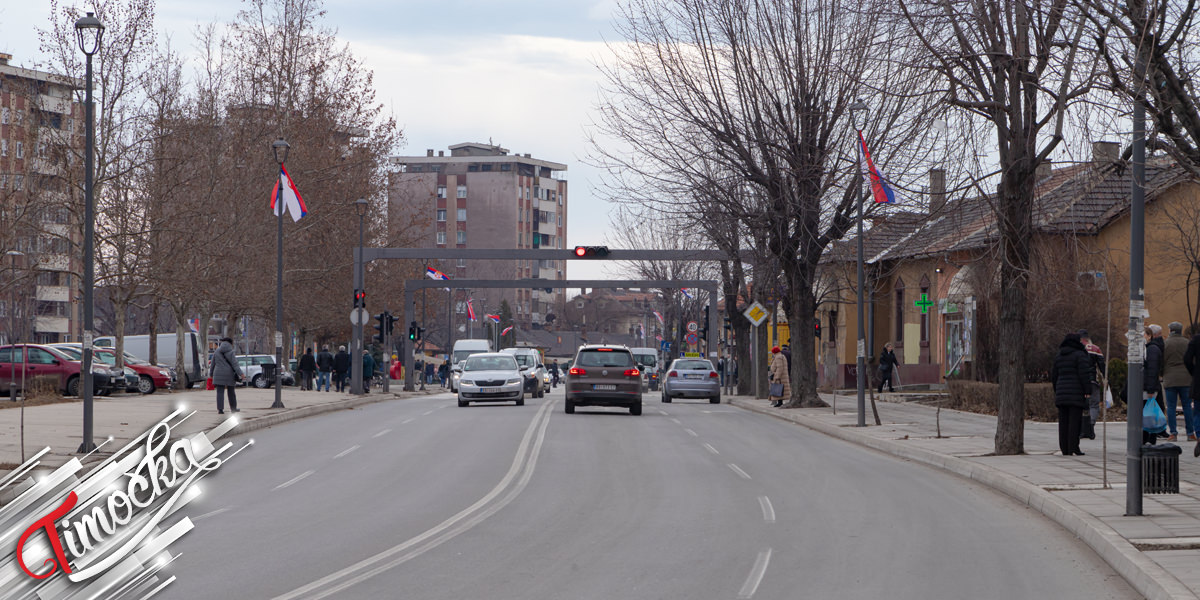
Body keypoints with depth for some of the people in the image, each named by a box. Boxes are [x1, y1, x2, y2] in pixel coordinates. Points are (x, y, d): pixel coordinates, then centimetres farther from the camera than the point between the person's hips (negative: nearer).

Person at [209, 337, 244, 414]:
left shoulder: (217, 352, 5)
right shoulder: (230, 352, -5)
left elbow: (212, 364, 11)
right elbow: (235, 364, -13)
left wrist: (211, 374, 23)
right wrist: (240, 374, -18)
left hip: (219, 375, 1)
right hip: (230, 375, -1)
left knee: (220, 392, -4)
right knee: (231, 392, 13)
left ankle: (220, 409, -16)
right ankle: (233, 408, 23)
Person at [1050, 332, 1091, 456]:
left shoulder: (1059, 357, 14)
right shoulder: (1080, 355, -6)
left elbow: (1054, 376, 17)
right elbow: (1084, 374, -13)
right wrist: (1087, 391, -10)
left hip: (1062, 393, 6)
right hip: (1076, 394, -6)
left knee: (1063, 421, 7)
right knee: (1074, 421, -6)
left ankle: (1064, 449, 6)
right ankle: (1073, 449, -9)